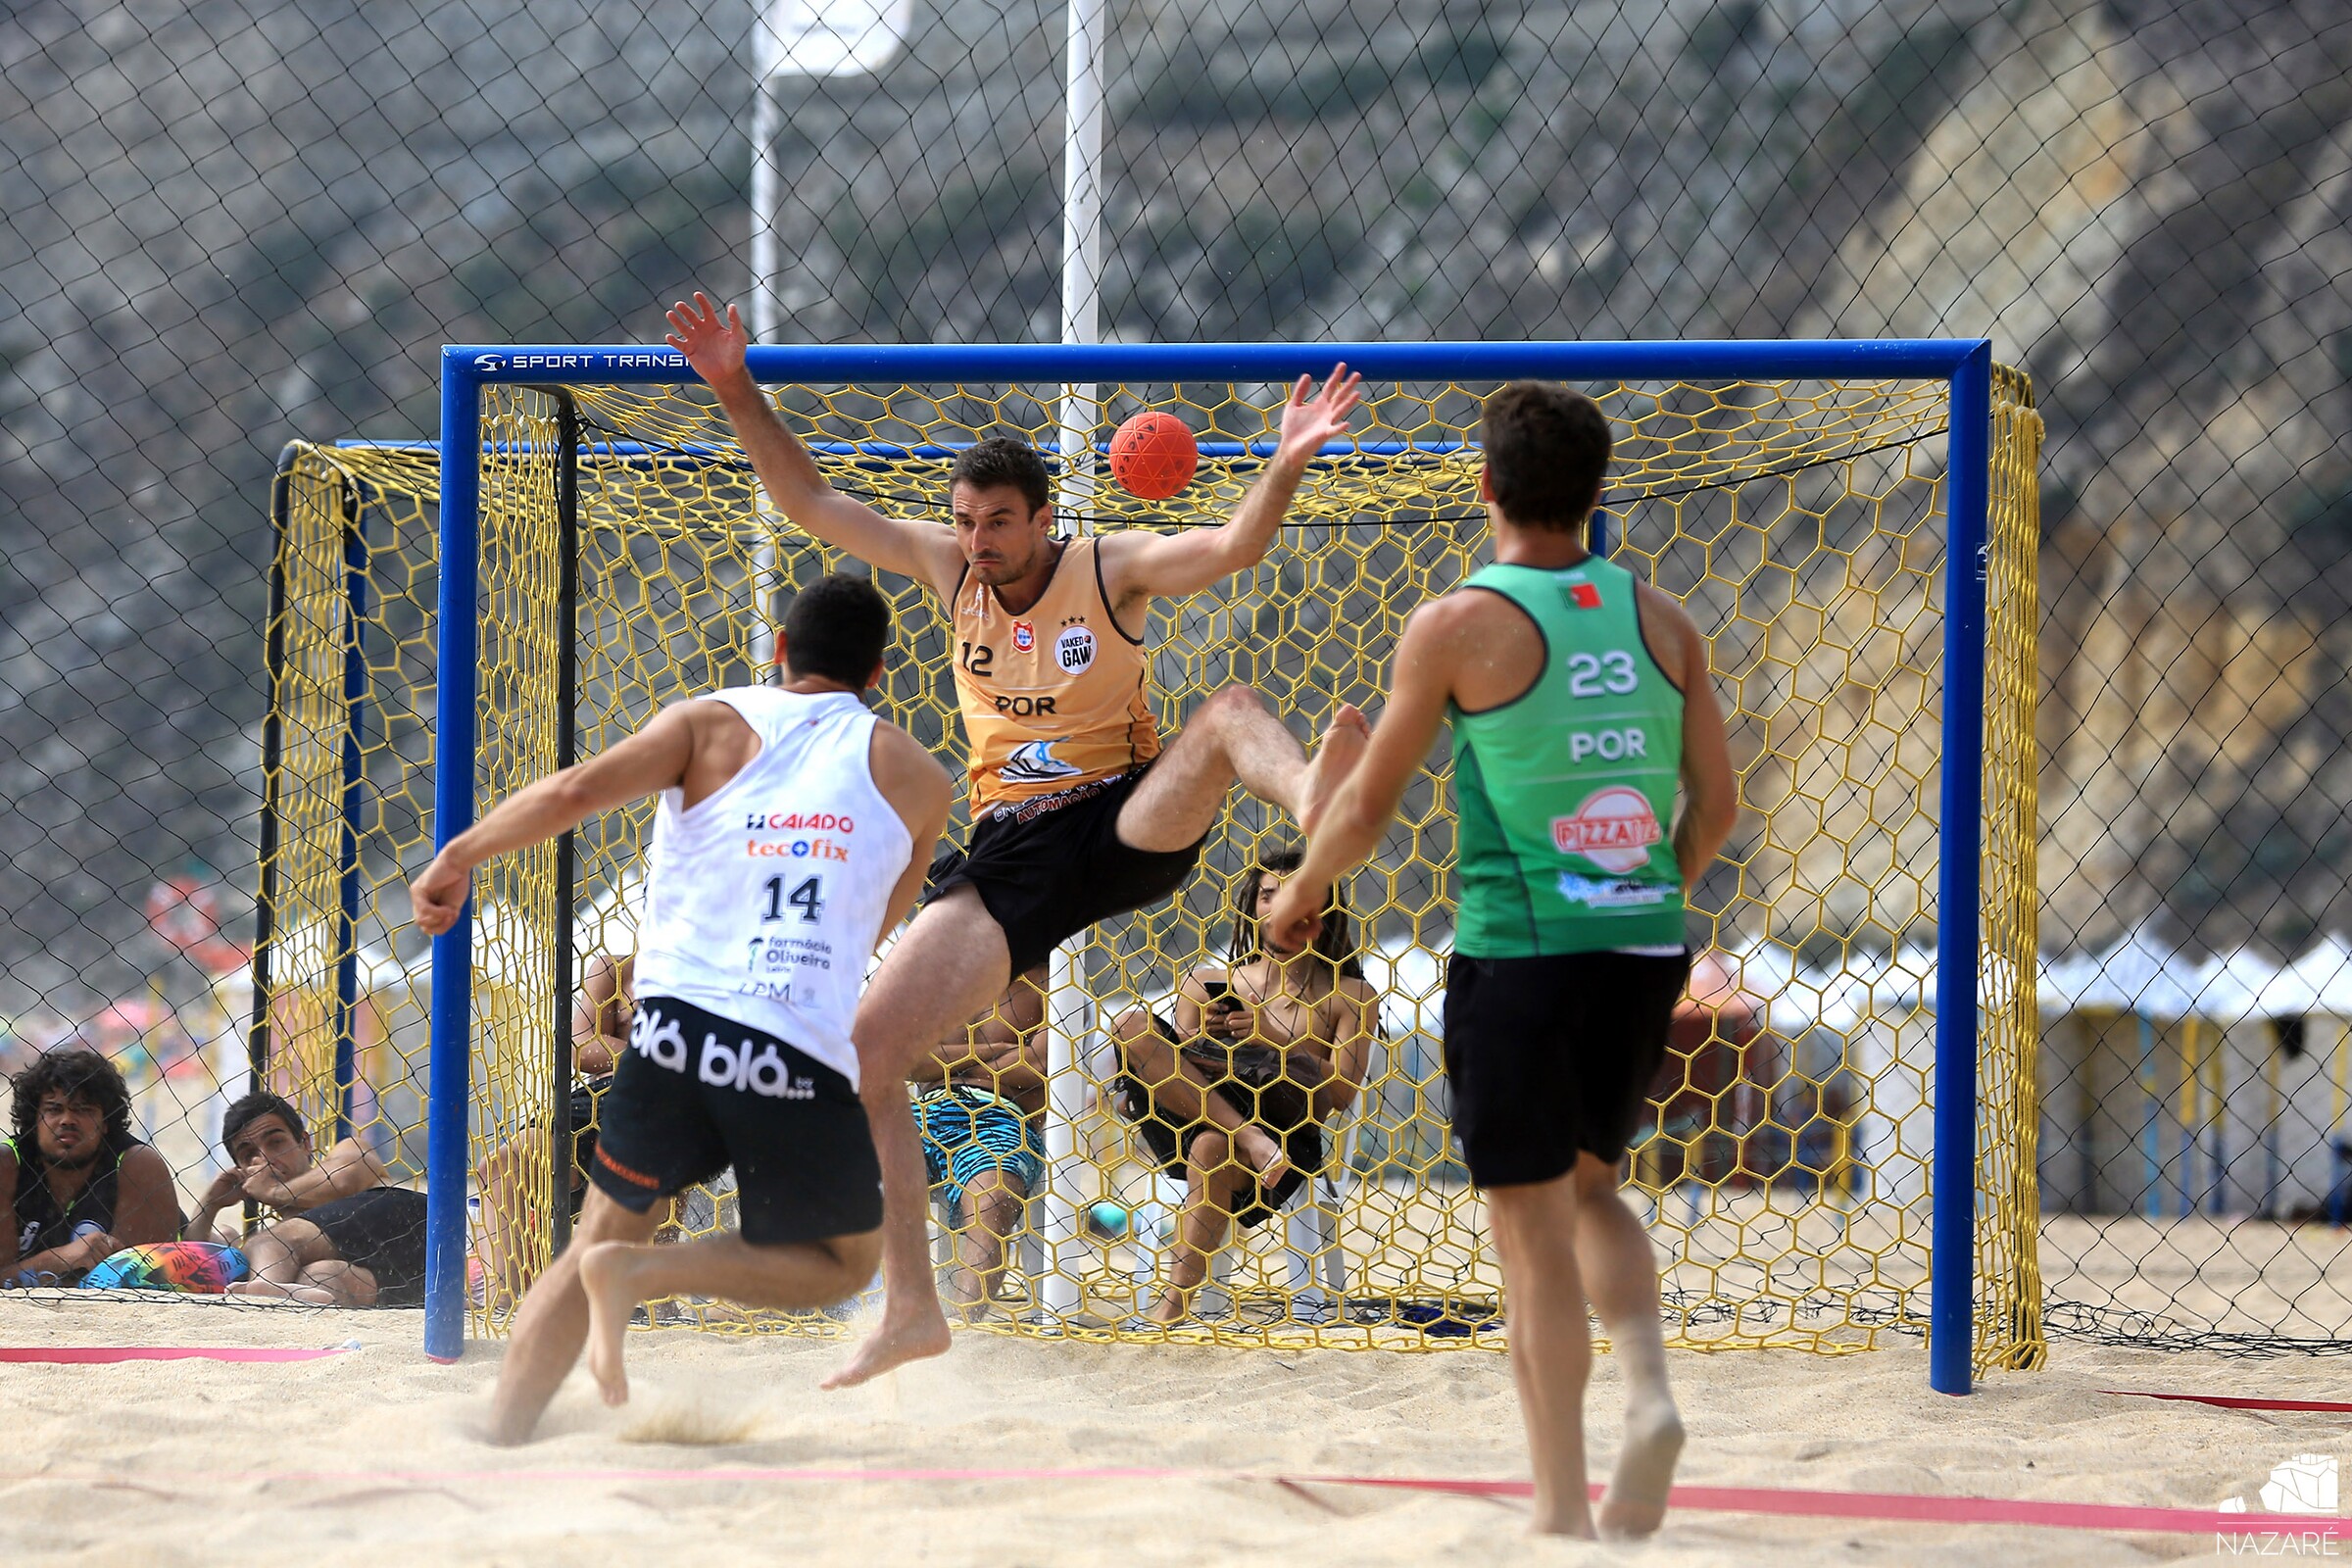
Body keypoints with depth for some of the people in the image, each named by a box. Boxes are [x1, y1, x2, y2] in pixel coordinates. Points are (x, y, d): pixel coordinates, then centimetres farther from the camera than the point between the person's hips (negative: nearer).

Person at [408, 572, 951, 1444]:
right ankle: (641, 1273, -4)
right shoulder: (912, 775, 13)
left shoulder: (710, 724, 10)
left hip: (673, 1029, 2)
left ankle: (495, 1446, 10)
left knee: (593, 1247, 21)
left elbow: (575, 793, -6)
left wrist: (457, 858, 6)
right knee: (842, 1266, 18)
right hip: (802, 1064, -2)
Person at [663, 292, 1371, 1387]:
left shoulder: (1112, 567, -5)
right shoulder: (948, 567, 7)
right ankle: (910, 1309, -2)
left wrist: (1285, 469, -40)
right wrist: (738, 394, 0)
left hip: (1128, 823, -4)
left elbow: (1235, 547, -22)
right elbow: (811, 503, 9)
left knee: (1228, 713, -33)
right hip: (1009, 856, 4)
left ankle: (1313, 797, -72)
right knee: (863, 1049, -8)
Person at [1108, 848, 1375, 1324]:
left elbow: (1343, 1094, 2)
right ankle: (1247, 1138, -27)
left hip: (1290, 1145, -3)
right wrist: (1201, 1037, -5)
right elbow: (1171, 1066, 16)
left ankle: (1176, 1301, -37)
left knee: (1211, 1148, -38)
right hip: (1187, 1127, 3)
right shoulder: (1205, 983, 21)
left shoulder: (1350, 997, 13)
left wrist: (1275, 1039, -8)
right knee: (1131, 1024, -17)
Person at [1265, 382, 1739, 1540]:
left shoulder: (1458, 627, -6)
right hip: (1645, 946, 4)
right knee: (1590, 1184, 23)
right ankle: (1648, 1388, -2)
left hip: (1520, 952, -4)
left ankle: (1562, 1511, 4)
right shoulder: (1659, 619, 6)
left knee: (1534, 1227, 3)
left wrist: (1298, 895, 17)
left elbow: (1365, 808, -1)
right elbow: (1716, 806, 10)